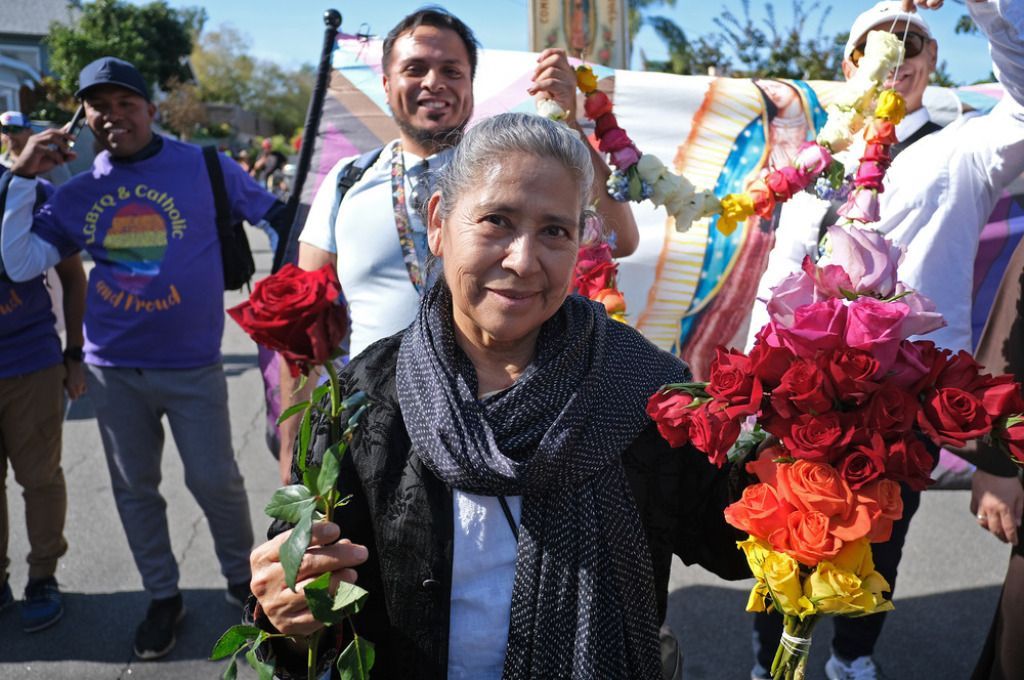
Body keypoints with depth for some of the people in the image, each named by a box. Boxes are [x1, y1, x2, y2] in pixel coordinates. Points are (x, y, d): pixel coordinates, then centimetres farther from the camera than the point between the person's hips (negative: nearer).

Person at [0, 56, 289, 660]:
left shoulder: (205, 167, -6)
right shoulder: (80, 191, 3)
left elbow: (280, 219, -1)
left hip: (192, 365, -3)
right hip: (112, 367, 4)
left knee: (215, 481, 4)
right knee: (134, 487, 14)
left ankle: (243, 581, 30)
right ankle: (163, 597, 33)